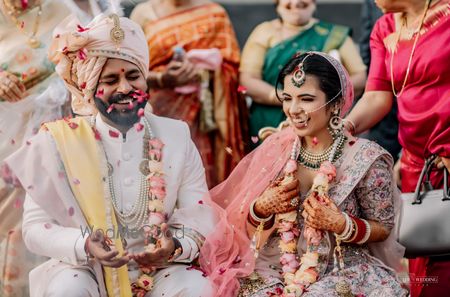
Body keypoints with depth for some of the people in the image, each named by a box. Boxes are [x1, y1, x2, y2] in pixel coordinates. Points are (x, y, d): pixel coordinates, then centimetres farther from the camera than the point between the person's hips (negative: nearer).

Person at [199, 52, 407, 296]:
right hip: (275, 269, 3)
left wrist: (341, 225, -18)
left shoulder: (366, 159, -8)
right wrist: (261, 208, -11)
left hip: (343, 272, -3)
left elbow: (383, 228, 0)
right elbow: (248, 226, 11)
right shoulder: (275, 149, 2)